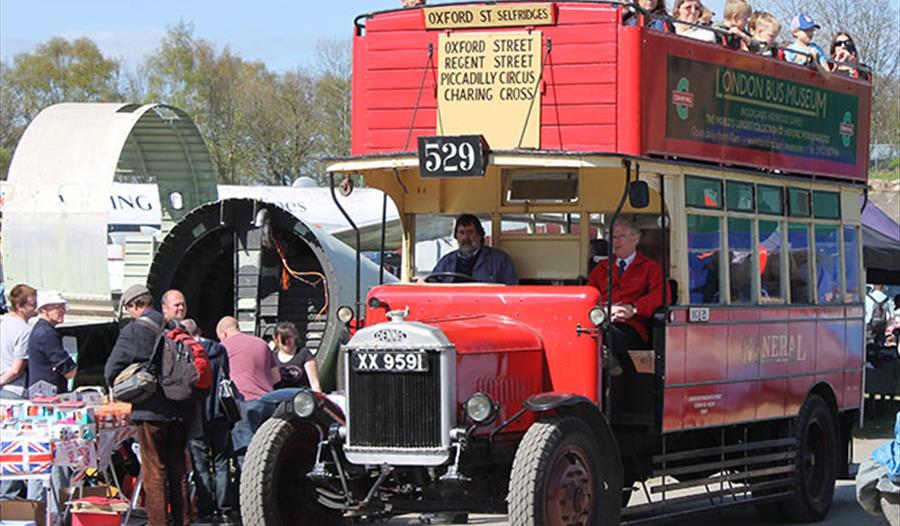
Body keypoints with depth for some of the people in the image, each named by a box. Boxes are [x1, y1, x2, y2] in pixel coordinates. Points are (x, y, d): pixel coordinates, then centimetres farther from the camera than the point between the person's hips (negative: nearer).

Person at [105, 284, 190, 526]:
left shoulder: (133, 331, -9)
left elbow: (111, 371, -9)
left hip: (150, 410, -5)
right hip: (179, 410, 5)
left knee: (154, 470, 1)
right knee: (178, 467, 14)